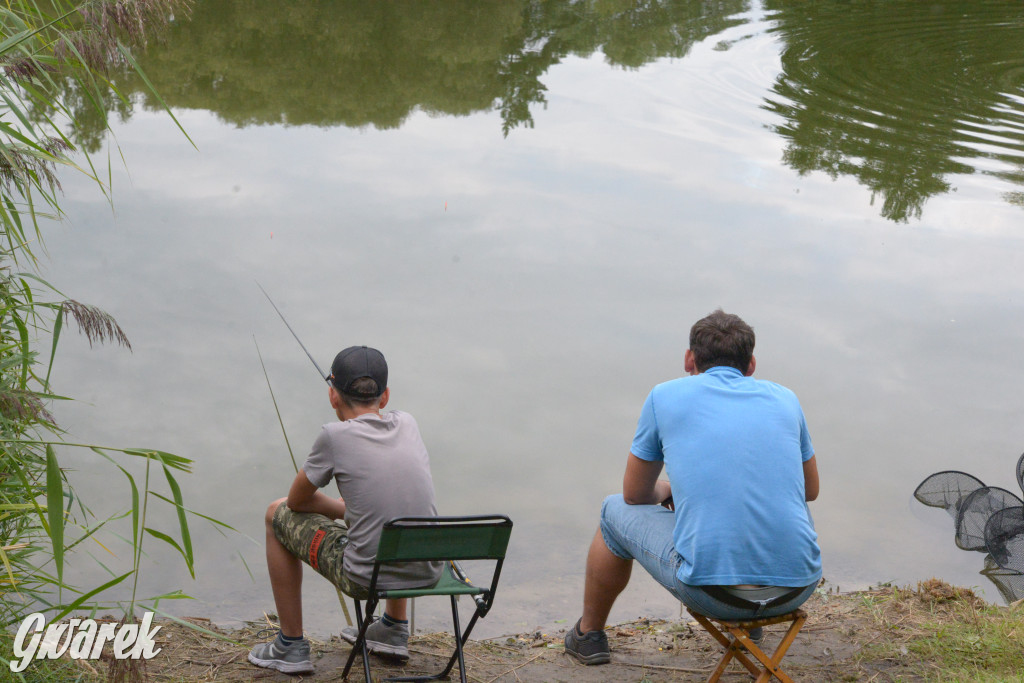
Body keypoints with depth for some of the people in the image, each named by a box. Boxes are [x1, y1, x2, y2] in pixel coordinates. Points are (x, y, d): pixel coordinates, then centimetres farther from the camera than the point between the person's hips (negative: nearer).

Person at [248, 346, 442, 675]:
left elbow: (296, 500, 6)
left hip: (365, 579, -5)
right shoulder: (407, 424, 4)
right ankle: (394, 627, 39)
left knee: (278, 514, 17)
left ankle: (291, 645, 24)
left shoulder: (335, 437, -10)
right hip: (427, 572, 5)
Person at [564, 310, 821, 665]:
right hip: (797, 590, 3)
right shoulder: (784, 399, 13)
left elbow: (636, 494, 18)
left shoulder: (665, 397, 6)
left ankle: (589, 634, 44)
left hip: (711, 591, -3)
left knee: (616, 512, 26)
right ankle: (750, 625, 55)